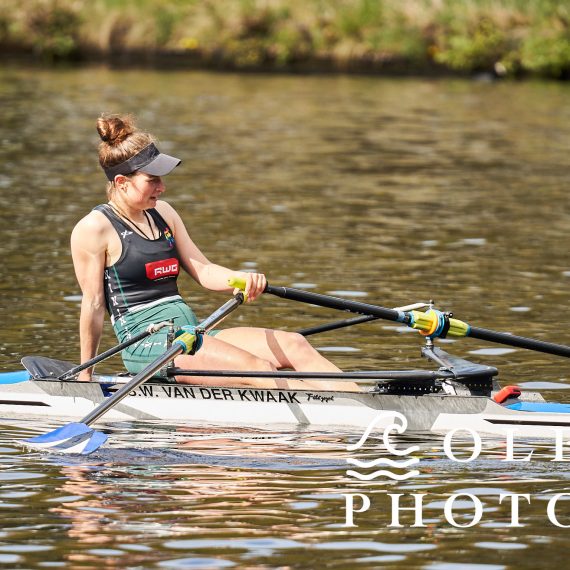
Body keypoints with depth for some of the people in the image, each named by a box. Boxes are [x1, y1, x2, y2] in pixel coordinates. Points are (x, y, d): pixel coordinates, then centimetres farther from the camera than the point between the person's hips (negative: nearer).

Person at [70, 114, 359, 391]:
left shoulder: (162, 213, 17)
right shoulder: (94, 229, -5)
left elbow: (203, 270, 12)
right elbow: (93, 304, -3)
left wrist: (243, 279, -9)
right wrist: (85, 373, 2)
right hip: (146, 345, -8)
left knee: (294, 345, -11)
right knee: (257, 367, -27)